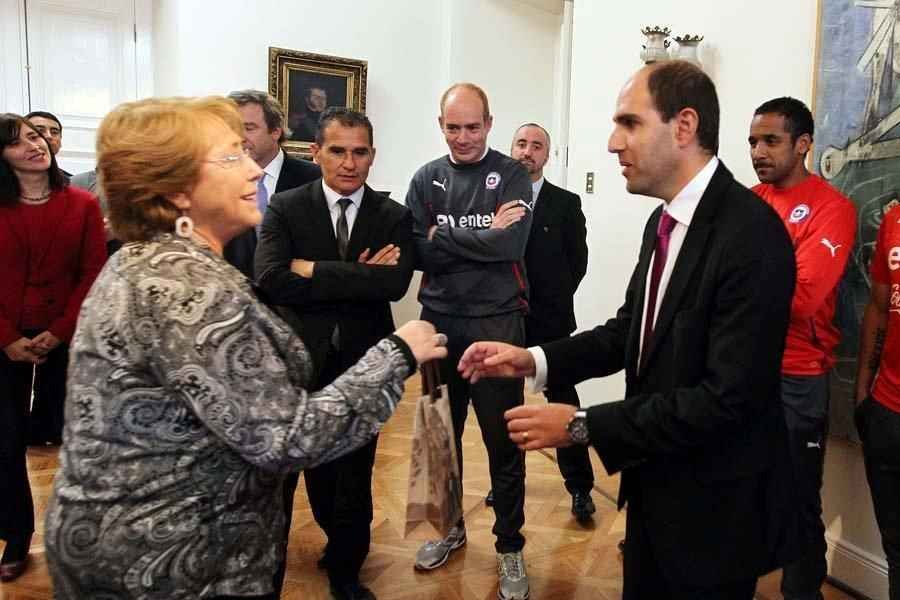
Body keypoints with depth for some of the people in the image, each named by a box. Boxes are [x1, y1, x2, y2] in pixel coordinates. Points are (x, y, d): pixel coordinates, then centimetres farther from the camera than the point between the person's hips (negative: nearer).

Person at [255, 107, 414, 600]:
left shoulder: (394, 217, 0)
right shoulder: (285, 208, -2)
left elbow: (396, 283, -16)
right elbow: (271, 280, -17)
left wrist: (315, 270, -16)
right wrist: (358, 278, -18)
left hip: (363, 363, 1)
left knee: (355, 473, 14)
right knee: (282, 472, 15)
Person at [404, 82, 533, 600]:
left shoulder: (512, 175, -3)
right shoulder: (426, 179, 5)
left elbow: (511, 245, -17)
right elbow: (418, 253, -5)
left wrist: (443, 235, -11)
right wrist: (483, 236, -13)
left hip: (497, 322, -3)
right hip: (439, 321, 3)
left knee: (504, 439, 5)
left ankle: (510, 547, 24)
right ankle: (449, 525, 37)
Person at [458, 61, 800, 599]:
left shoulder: (750, 232, -25)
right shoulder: (664, 221, 4)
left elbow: (728, 399, -28)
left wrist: (583, 426, -25)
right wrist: (534, 360, -6)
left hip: (714, 507, -8)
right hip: (655, 486, 8)